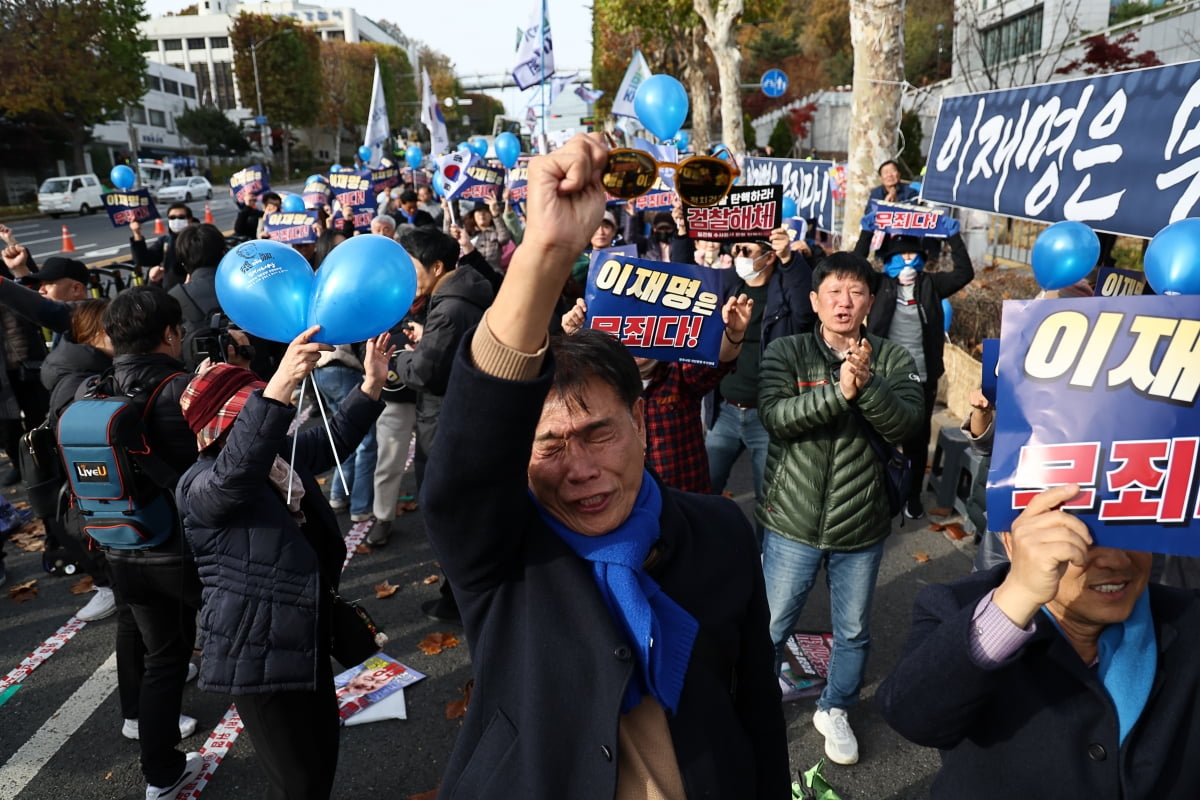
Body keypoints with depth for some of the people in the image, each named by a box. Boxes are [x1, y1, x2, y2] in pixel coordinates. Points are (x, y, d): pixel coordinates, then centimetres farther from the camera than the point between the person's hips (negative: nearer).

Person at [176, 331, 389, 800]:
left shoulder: (283, 455, 5)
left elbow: (334, 439, 18)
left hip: (307, 639, 9)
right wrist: (281, 386, -56)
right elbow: (239, 468, -43)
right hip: (258, 654, -8)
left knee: (323, 751, 25)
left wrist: (372, 382, 4)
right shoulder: (200, 488, -21)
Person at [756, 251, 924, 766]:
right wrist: (838, 391, -31)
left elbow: (905, 424, -14)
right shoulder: (786, 352, -6)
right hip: (793, 520, -1)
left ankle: (835, 710, 45)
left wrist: (866, 384, -29)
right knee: (771, 627, 14)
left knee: (853, 631, 19)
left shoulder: (892, 359, -2)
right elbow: (774, 416, -20)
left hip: (862, 526, 2)